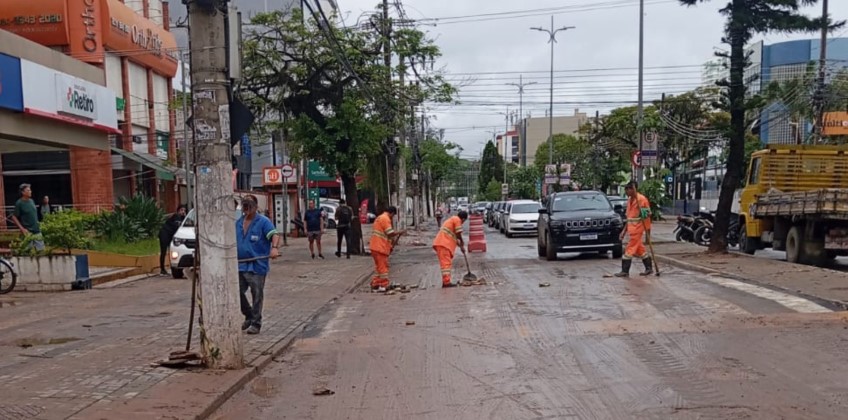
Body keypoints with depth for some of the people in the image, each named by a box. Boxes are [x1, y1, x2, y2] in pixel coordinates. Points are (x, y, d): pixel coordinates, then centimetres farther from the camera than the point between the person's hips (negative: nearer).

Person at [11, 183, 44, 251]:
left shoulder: (32, 201, 8)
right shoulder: (19, 203, -10)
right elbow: (14, 217, -9)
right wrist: (22, 229, -15)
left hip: (37, 231, 6)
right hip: (28, 232, -6)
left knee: (41, 250, 7)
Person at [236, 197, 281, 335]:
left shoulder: (263, 222, -7)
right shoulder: (238, 223, 13)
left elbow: (275, 235, -20)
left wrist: (275, 248, -39)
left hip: (257, 265, -6)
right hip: (240, 265, 6)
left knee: (257, 296, 1)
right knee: (237, 292, 7)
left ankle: (256, 324, 12)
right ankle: (249, 316, 29)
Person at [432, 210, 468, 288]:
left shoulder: (452, 219, 27)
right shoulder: (457, 220, -4)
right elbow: (458, 234, -6)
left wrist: (460, 243, 23)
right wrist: (462, 245, 8)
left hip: (441, 243, 10)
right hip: (444, 244, -10)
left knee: (446, 263, 13)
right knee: (446, 263, -12)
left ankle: (445, 281, 14)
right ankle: (446, 282, -15)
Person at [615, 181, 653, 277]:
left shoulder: (641, 199, -14)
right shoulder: (629, 200, 13)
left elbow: (647, 215, -14)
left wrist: (647, 230, -17)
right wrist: (624, 231, 17)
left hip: (637, 228, -9)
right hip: (631, 229, 9)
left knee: (629, 249, -7)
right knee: (640, 249, 14)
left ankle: (625, 271, -2)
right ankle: (649, 268, 24)